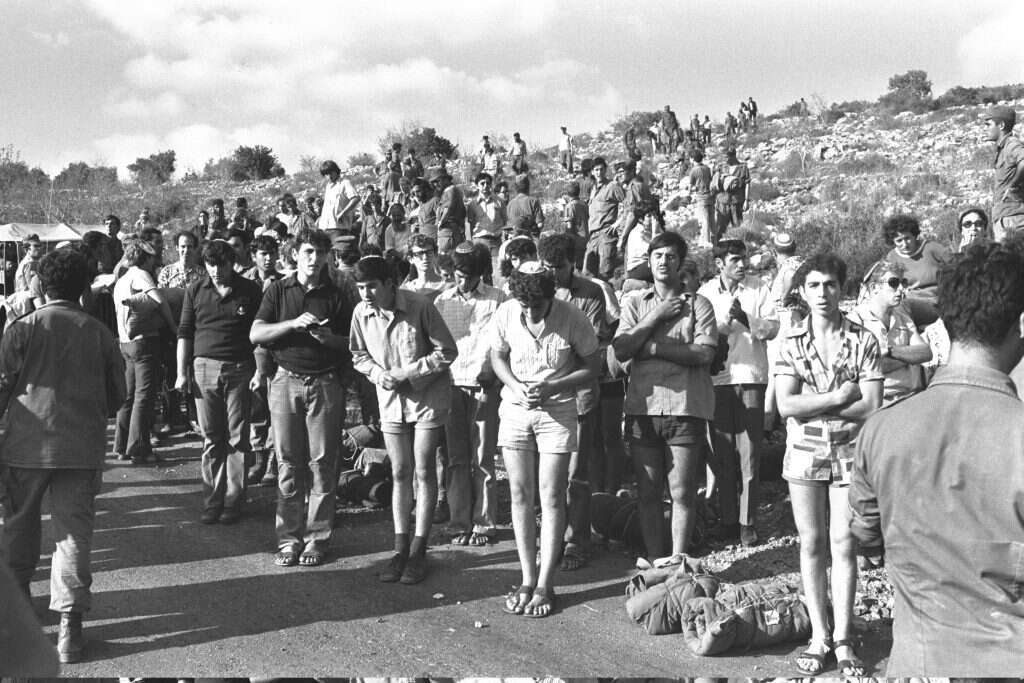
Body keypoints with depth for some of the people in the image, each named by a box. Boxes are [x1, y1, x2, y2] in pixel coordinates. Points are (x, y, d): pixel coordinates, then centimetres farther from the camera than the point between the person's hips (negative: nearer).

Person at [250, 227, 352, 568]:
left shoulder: (335, 296, 7)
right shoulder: (278, 290, 7)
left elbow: (350, 344, 8)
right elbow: (255, 334, -2)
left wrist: (329, 338, -13)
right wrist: (294, 323, -14)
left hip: (325, 383, 0)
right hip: (287, 380, 1)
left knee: (322, 463, 0)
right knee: (288, 464, 2)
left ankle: (317, 539, 8)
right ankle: (288, 538, 10)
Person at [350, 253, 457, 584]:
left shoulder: (420, 307, -20)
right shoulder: (361, 312, -7)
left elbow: (446, 351, -14)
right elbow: (359, 356, 7)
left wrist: (408, 372, -19)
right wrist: (378, 374, -12)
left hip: (427, 396, -3)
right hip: (390, 400, 4)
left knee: (423, 472, 1)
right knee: (399, 473, 7)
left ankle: (419, 551, 10)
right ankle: (400, 547, 16)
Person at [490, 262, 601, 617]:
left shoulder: (573, 318, -17)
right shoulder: (506, 313, -10)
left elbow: (593, 365, -5)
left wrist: (552, 387, -18)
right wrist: (516, 386, -12)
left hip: (557, 412, -3)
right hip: (515, 410, 3)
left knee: (551, 497, -2)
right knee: (520, 494, 4)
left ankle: (545, 584, 6)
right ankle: (527, 579, 15)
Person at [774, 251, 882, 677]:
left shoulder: (863, 341, -2)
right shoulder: (791, 343, 2)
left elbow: (871, 407, -9)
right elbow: (785, 405, -7)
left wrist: (812, 404, -11)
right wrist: (838, 396, -14)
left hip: (849, 454, -1)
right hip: (804, 454, 1)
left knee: (843, 545, 0)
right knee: (811, 544, 6)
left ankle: (842, 639, 10)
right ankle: (819, 636, 15)